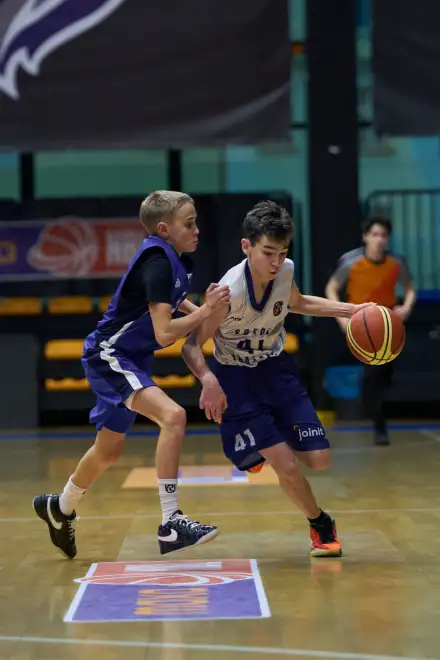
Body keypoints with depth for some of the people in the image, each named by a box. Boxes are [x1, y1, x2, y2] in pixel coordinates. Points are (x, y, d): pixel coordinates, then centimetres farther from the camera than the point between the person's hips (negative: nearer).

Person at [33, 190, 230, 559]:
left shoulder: (176, 261, 3)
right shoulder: (157, 262, -23)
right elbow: (164, 333, -29)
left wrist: (203, 311, 9)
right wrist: (206, 311, -22)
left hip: (131, 359, 10)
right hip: (109, 357, -10)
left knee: (109, 451, 22)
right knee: (173, 416, -30)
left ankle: (61, 510, 46)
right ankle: (171, 525, -28)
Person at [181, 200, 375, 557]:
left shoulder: (285, 271, -13)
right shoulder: (230, 291, -30)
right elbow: (192, 344, -22)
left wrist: (349, 310, 2)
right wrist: (209, 381, -41)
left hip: (276, 368, 5)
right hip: (236, 379, -5)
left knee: (318, 458, 0)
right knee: (288, 467, -12)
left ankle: (266, 445, 31)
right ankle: (320, 524, 16)